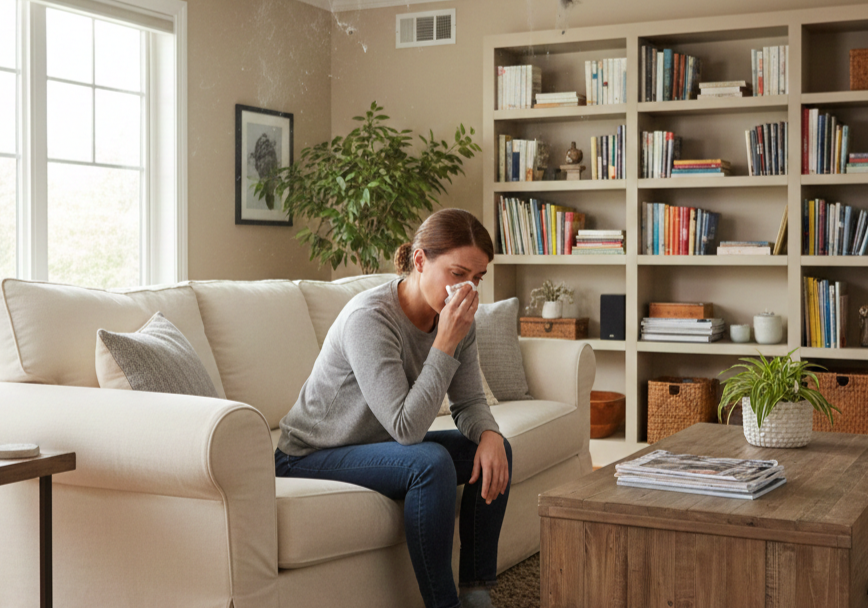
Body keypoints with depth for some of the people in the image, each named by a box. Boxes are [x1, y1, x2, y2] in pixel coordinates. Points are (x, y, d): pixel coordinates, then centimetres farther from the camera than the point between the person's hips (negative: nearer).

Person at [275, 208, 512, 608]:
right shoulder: (369, 318, -30)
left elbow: (469, 402, 2)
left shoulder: (458, 318, -7)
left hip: (381, 445, 8)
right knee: (431, 463, -31)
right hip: (311, 457, -8)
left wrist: (489, 434, -20)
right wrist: (445, 344, -36)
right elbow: (406, 427, -34)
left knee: (494, 451, -4)